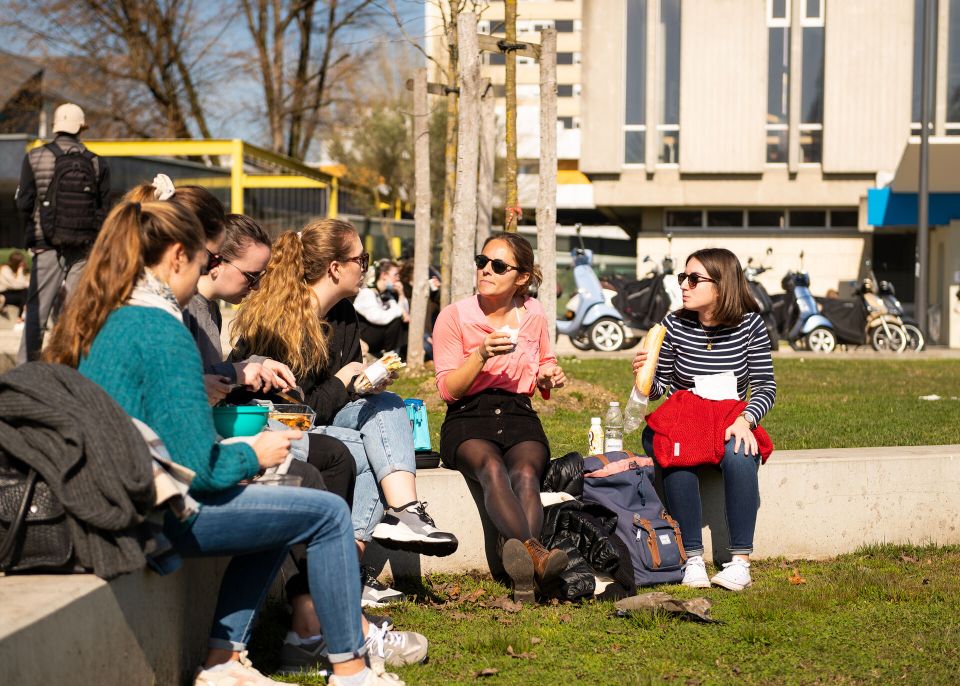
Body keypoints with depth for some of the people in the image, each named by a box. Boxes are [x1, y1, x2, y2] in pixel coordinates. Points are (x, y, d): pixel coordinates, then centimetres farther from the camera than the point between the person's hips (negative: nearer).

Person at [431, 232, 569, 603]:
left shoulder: (533, 314, 10)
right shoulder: (454, 316, 0)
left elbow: (544, 365, 26)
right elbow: (448, 389, -4)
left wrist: (549, 375, 1)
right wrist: (482, 355, -20)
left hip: (519, 418, 3)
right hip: (468, 420, -2)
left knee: (525, 473, -34)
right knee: (493, 468, -38)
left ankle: (525, 574, -56)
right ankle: (535, 552, -62)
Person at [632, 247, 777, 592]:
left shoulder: (749, 324, -5)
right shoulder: (675, 325, -3)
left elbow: (765, 386, -4)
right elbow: (660, 388, 4)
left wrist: (744, 420, -22)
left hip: (730, 425, 0)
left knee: (738, 456, -34)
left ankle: (740, 560, -28)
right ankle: (692, 558, -27)